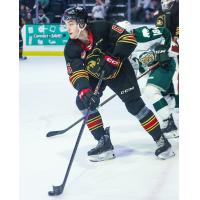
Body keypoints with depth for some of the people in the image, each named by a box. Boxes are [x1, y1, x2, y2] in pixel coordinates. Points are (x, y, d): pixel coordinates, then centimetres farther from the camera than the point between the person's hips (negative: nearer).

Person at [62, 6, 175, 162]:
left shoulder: (102, 28, -29)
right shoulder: (71, 49, -20)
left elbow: (128, 39, -27)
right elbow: (75, 73, -26)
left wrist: (114, 58, -36)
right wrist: (84, 90, -45)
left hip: (119, 69, -4)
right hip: (94, 75, 4)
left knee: (134, 104, -10)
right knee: (84, 101, -15)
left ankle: (161, 141, 4)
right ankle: (105, 144, -6)